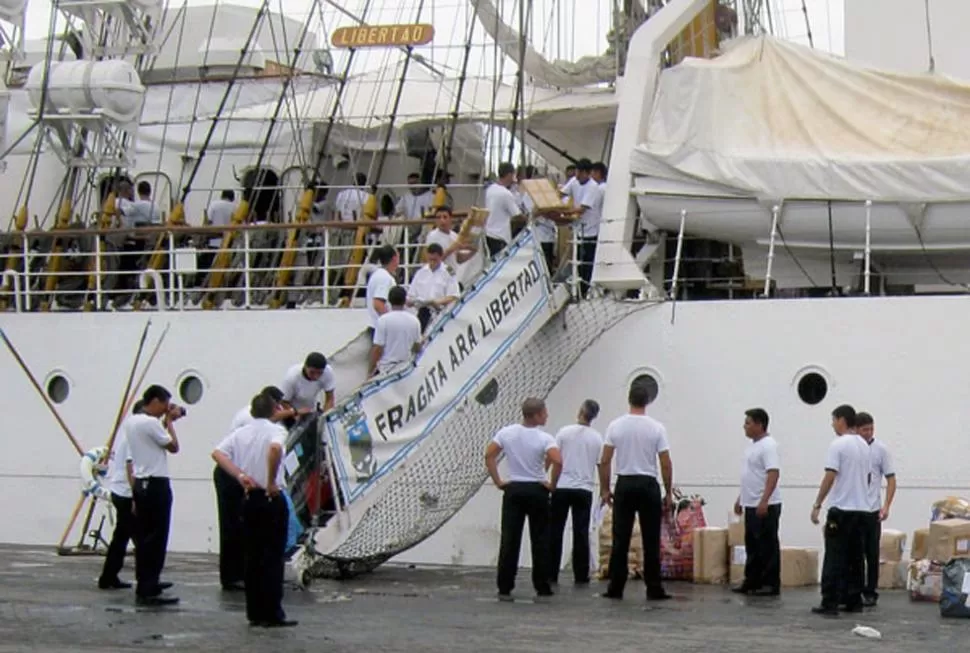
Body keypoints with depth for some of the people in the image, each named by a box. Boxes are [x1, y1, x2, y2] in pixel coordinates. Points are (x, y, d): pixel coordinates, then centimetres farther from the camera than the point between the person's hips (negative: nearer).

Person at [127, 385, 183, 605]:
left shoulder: (132, 421, 12)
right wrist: (169, 421, -1)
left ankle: (145, 586, 16)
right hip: (156, 485, -10)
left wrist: (165, 421, 15)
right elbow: (173, 447, -10)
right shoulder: (151, 422, -16)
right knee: (156, 540, -7)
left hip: (141, 484, 10)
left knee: (143, 538, 12)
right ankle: (148, 591, -8)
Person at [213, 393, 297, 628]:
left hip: (250, 499, 5)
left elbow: (217, 453, -1)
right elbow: (275, 449, -29)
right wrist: (272, 481, -20)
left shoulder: (240, 433, 10)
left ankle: (255, 613, 11)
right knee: (273, 557, -2)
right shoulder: (275, 430, -7)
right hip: (272, 499, -5)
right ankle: (272, 614, -3)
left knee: (253, 557, 9)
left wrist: (240, 475, -4)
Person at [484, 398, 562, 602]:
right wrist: (552, 484, -8)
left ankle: (505, 588, 1)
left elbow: (489, 455, -3)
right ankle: (542, 588, 9)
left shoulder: (506, 432, 1)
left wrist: (498, 481, 4)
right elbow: (557, 461, -24)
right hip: (537, 491, -3)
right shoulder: (544, 438, -10)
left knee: (509, 540, 2)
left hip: (513, 489, 3)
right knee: (540, 541, 6)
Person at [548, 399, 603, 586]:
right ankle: (581, 575, 5)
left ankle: (551, 574, 6)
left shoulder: (564, 432, -4)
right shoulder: (597, 438, 1)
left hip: (562, 488, -1)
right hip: (584, 490, 1)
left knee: (555, 531, 5)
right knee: (581, 533, 4)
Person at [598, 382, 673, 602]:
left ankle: (616, 588, 3)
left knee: (620, 540, 5)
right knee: (651, 542, 3)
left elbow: (604, 461, -1)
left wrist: (605, 489, 8)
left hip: (624, 485, 2)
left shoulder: (616, 426, -1)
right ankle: (654, 589, 3)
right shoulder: (656, 428, -5)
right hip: (648, 485, -2)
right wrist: (668, 493, 4)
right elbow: (666, 464, -5)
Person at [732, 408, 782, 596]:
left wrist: (764, 501, -30)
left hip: (765, 506, -10)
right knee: (752, 546, 13)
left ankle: (771, 584, 1)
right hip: (751, 505, 10)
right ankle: (752, 581, 19)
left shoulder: (768, 445, -16)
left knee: (768, 546, -4)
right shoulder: (753, 445, 15)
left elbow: (773, 474, -24)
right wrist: (740, 498, 22)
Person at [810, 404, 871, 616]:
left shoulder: (838, 444, -14)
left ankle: (830, 603, -8)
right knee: (855, 558, 12)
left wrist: (817, 505, -13)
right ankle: (854, 601, 13)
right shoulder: (864, 445, 13)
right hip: (861, 509, 8)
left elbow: (830, 477, -18)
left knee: (835, 559, -7)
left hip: (841, 509, -8)